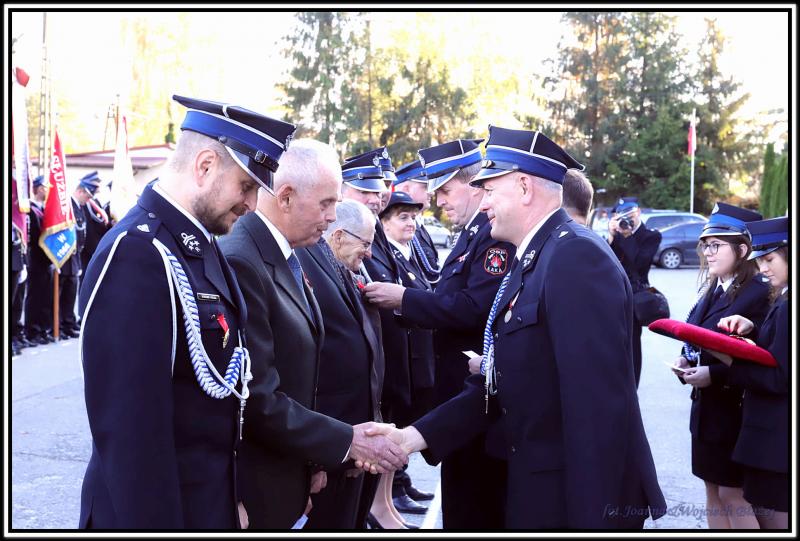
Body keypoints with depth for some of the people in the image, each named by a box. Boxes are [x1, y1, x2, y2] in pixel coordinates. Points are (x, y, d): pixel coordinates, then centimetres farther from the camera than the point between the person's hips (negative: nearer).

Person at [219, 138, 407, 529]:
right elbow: (259, 399, -25)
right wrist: (346, 441, -18)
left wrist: (311, 459, 8)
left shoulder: (286, 254, 8)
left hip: (288, 478, 9)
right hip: (253, 489, -9)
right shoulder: (240, 263, -23)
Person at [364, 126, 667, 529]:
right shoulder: (529, 261, 12)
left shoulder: (576, 256, -19)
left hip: (580, 497, -9)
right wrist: (420, 434, 0)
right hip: (535, 487, 9)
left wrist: (594, 517, -25)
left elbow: (599, 403, -25)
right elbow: (498, 384, 10)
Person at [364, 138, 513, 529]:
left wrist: (404, 298, -20)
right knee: (463, 491, 18)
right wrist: (404, 301, -2)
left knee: (473, 502, 1)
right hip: (463, 387, 10)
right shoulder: (472, 232, 14)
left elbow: (476, 308, -27)